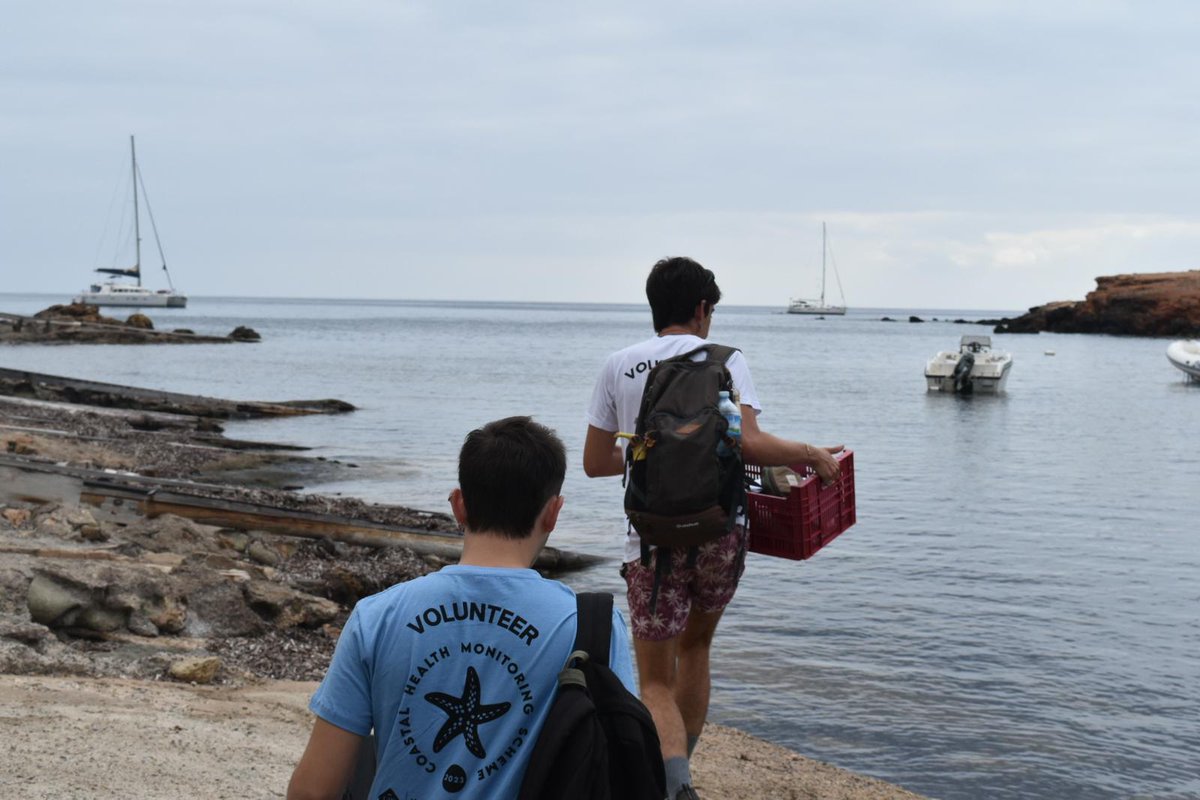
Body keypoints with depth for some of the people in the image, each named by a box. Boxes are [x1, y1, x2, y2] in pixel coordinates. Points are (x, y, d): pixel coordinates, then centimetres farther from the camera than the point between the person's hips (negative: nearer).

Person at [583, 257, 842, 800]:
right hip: (720, 531, 1)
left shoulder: (619, 366, 5)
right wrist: (811, 455, 1)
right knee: (695, 645, 26)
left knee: (655, 682, 5)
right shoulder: (722, 359, -1)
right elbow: (748, 444, -15)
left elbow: (595, 463, 8)